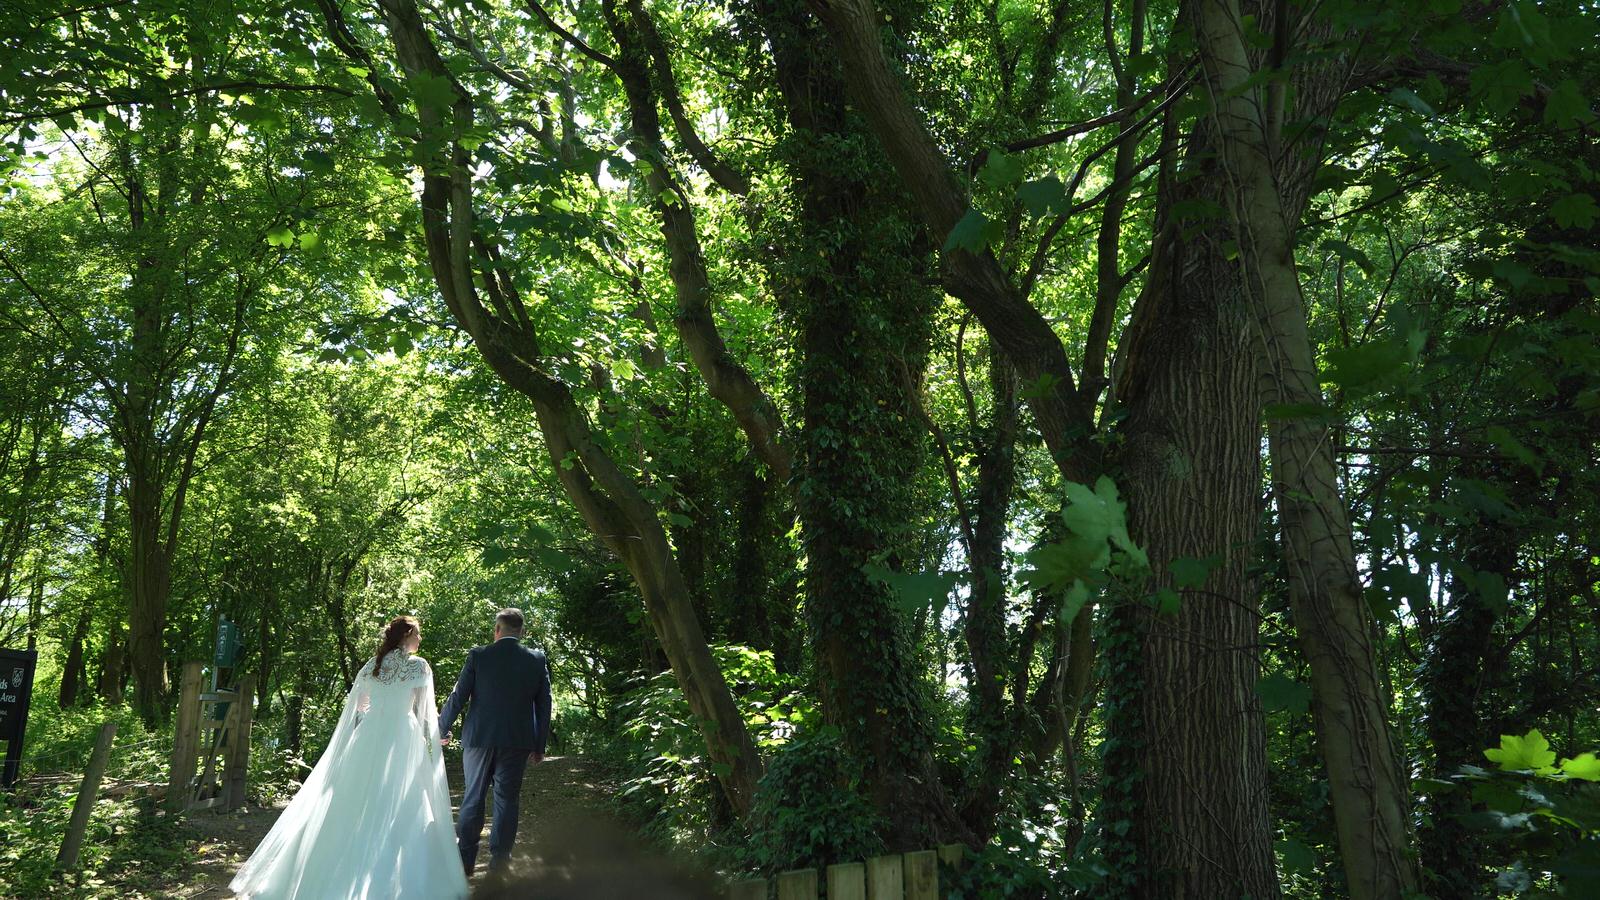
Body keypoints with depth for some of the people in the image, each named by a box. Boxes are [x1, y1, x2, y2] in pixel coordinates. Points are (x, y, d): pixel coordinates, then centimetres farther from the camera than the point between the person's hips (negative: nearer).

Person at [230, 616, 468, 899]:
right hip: (403, 739, -5)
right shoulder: (419, 665, -3)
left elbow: (356, 707, 15)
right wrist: (433, 739, 11)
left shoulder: (371, 665, 11)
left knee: (354, 806, 10)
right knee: (398, 810, -1)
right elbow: (424, 712, -1)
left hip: (369, 737, 5)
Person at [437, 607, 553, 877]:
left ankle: (465, 859, 13)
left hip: (480, 737, 0)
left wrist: (442, 730, 11)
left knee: (473, 797, 11)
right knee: (507, 798, 9)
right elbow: (544, 705, 2)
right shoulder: (537, 659, -1)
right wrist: (539, 745, 10)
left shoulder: (478, 655, -6)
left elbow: (458, 697, -4)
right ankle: (499, 859, 11)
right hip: (517, 740, 1)